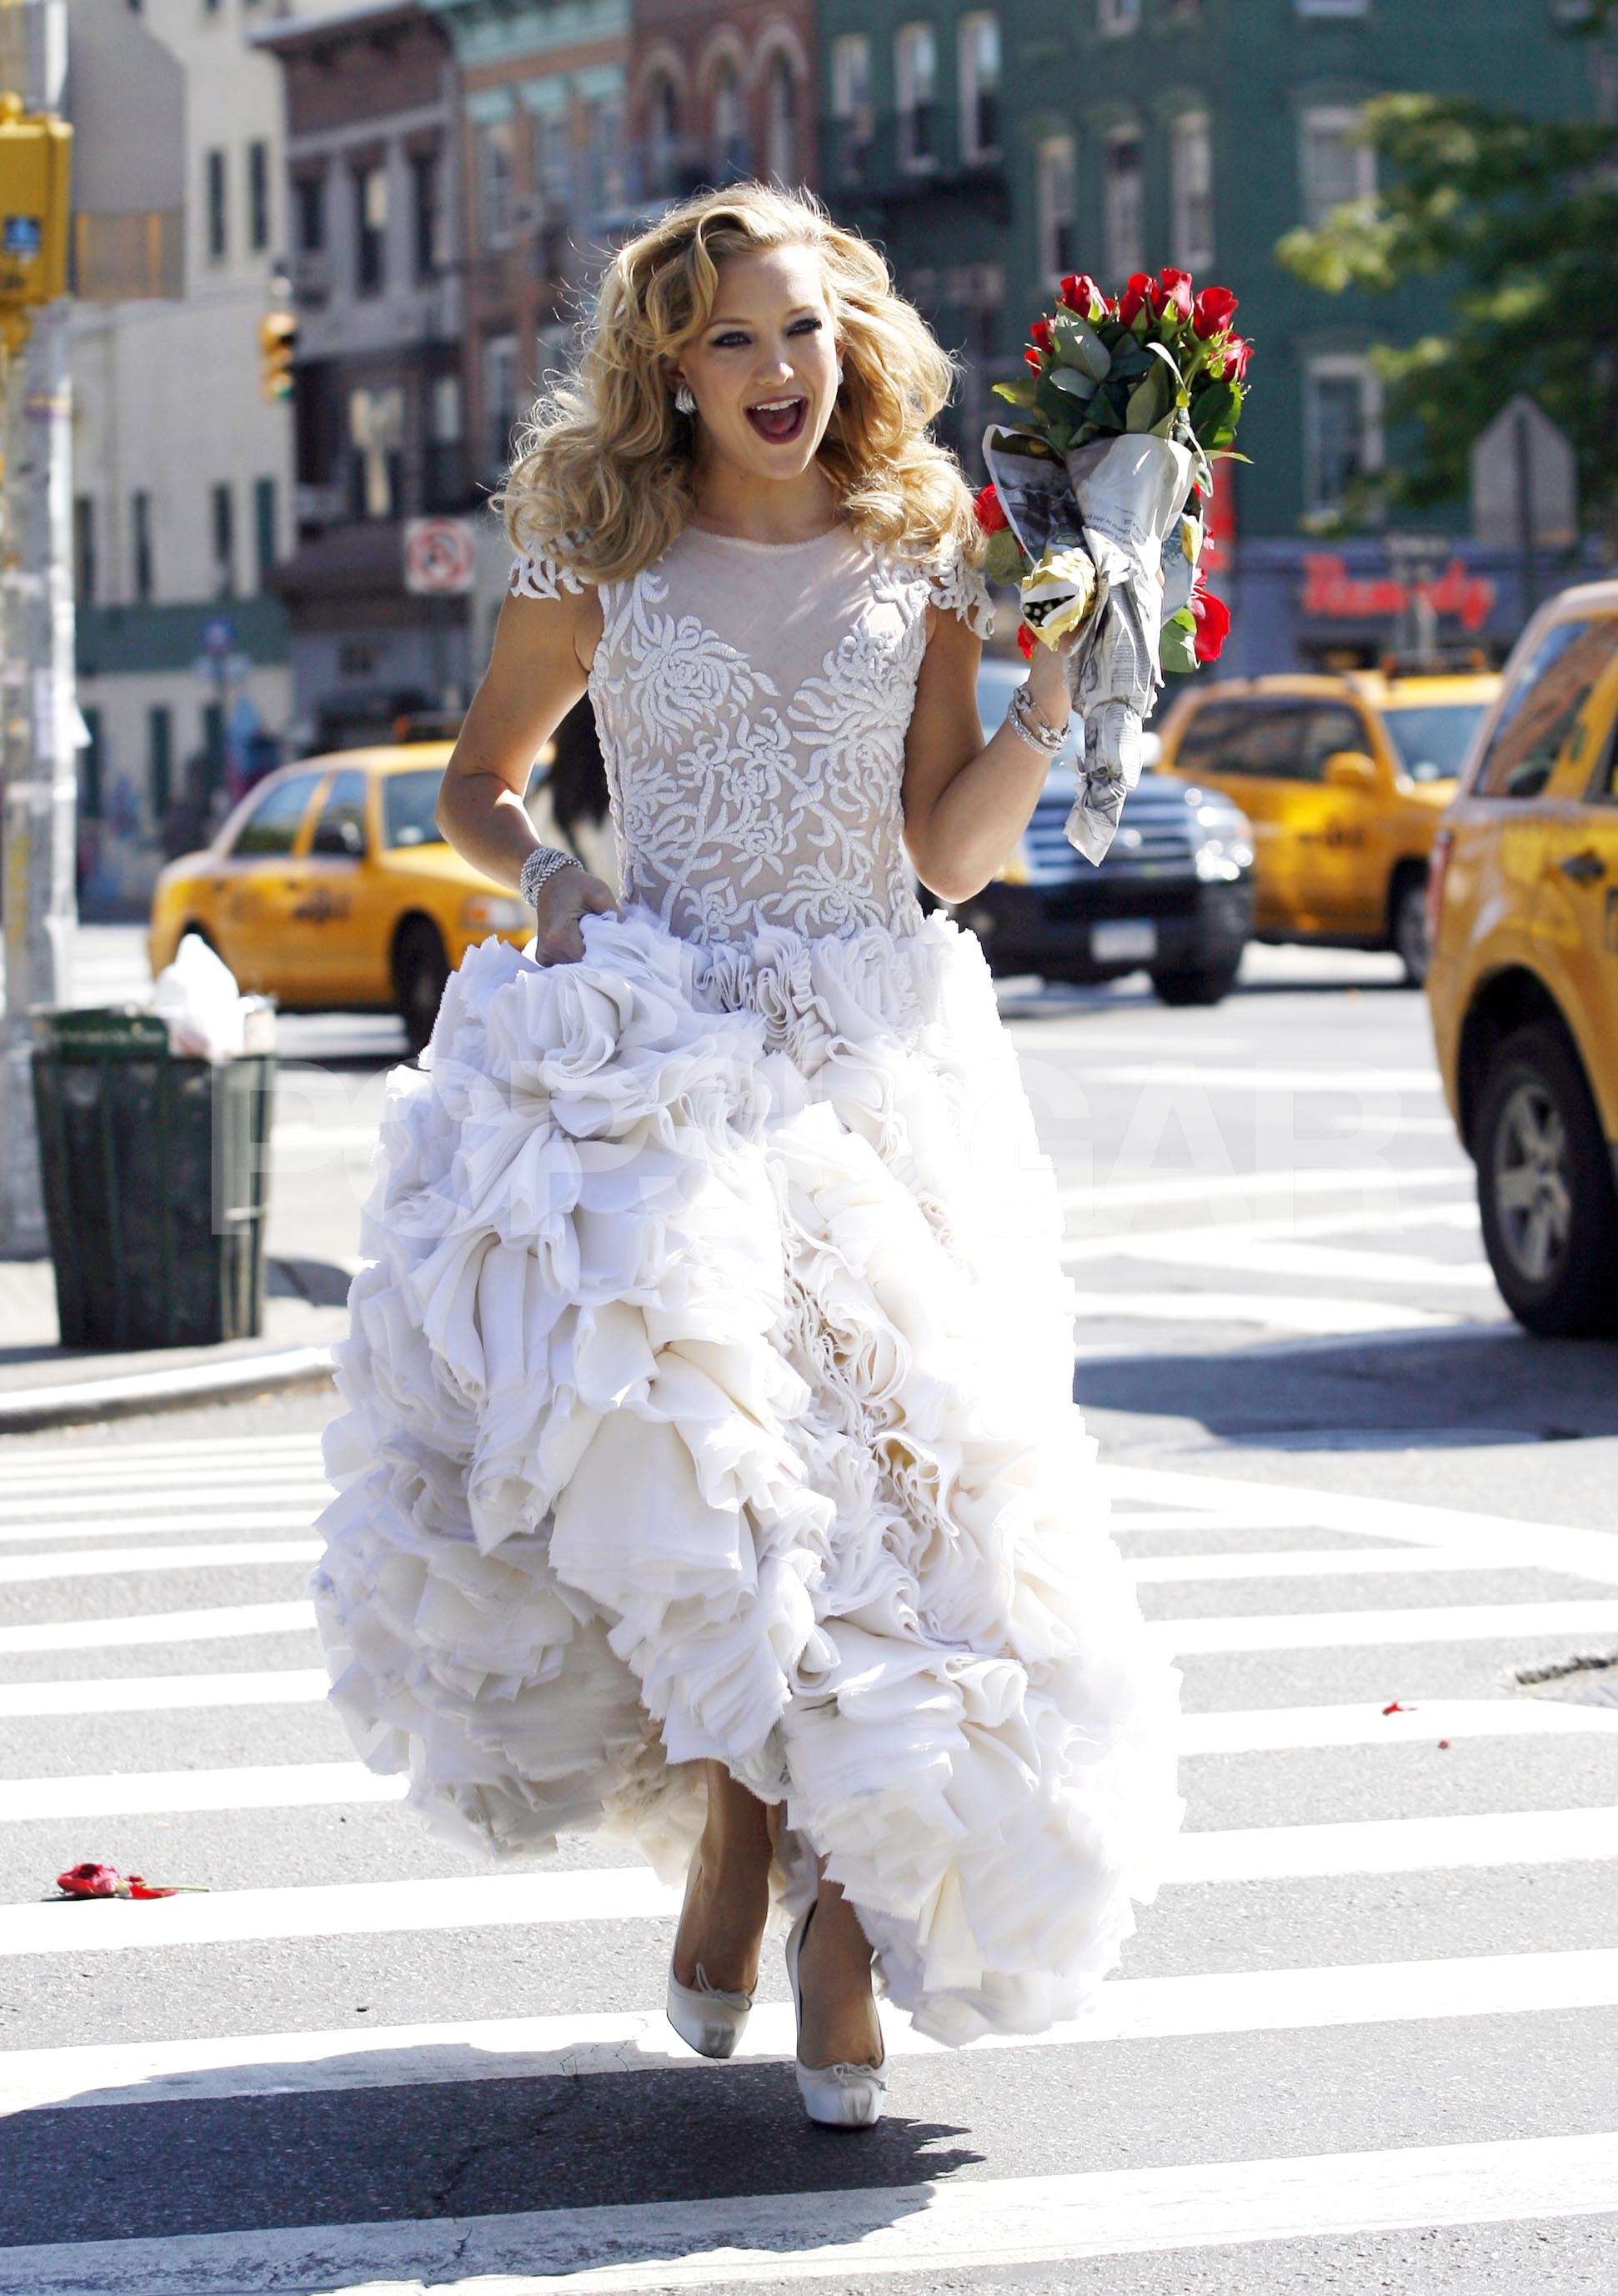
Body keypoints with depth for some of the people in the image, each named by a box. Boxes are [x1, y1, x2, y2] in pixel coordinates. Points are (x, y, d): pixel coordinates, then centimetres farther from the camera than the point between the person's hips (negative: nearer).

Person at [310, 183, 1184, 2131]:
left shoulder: (923, 562, 9)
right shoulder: (600, 562, 8)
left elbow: (954, 855, 6)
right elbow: (476, 778, 19)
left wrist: (1059, 695, -8)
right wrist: (548, 882, -1)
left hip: (879, 1055, 1)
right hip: (651, 1053, 0)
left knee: (875, 1462, -12)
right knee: (662, 1406, -22)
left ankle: (842, 1922, -6)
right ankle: (738, 1824, -5)